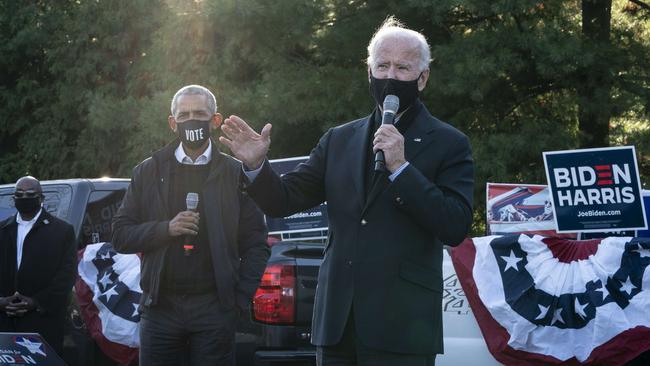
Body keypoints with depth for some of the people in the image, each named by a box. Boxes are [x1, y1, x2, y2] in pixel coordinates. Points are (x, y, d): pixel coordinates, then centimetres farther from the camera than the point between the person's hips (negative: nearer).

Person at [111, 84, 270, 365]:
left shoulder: (235, 174, 7)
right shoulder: (148, 173, 10)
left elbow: (256, 244, 6)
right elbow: (121, 235, 8)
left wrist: (240, 300, -3)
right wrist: (165, 229, -9)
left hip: (214, 308, -1)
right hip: (160, 308, 1)